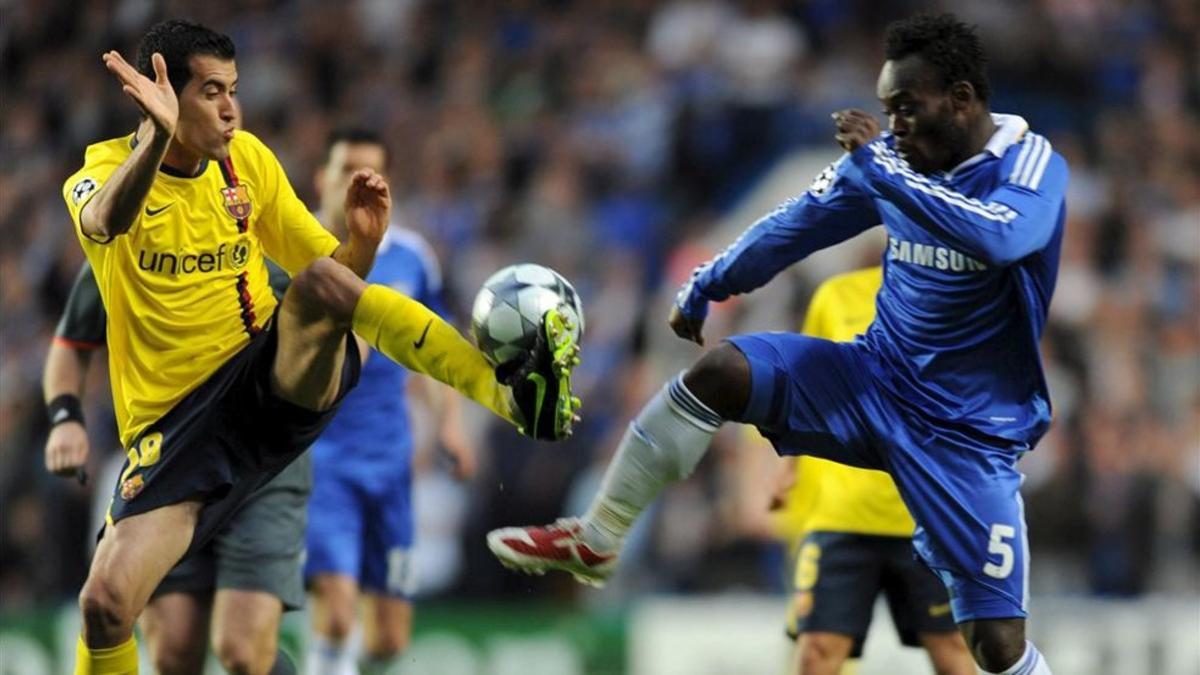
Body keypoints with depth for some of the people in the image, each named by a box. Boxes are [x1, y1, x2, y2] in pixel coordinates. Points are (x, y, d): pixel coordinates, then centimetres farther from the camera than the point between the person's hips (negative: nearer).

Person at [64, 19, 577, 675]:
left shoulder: (247, 159, 5)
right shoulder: (107, 167, -7)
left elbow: (333, 267, 11)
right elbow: (104, 222, -34)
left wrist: (361, 240, -13)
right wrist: (158, 137, -54)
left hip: (282, 380, 1)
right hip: (175, 424, -1)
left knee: (321, 279, -29)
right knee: (105, 604, -19)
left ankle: (511, 396, -40)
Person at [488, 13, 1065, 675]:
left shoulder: (1033, 167, -16)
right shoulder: (890, 156, 0)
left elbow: (1002, 237, -39)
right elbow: (799, 222, 16)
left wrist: (884, 171, -39)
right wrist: (706, 285, 25)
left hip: (969, 436, -5)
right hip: (879, 377, 5)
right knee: (719, 371, -16)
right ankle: (593, 539, -5)